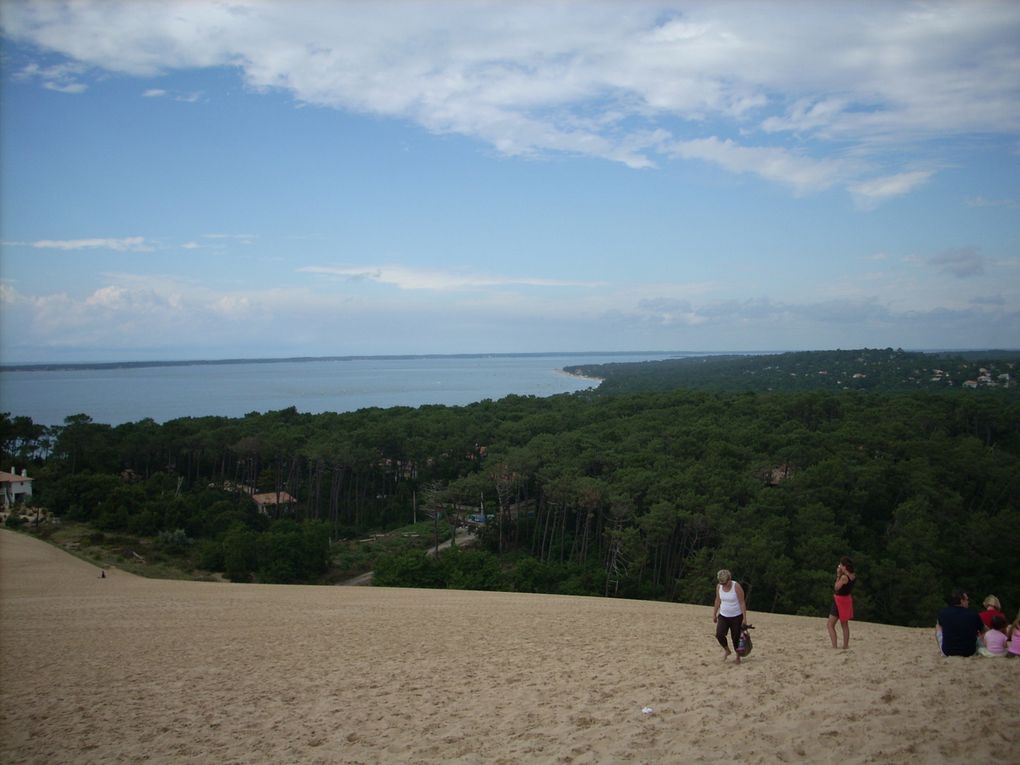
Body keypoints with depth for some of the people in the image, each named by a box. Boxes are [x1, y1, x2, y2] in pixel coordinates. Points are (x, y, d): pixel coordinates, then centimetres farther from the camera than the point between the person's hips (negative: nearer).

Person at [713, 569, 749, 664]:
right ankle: (727, 651, 11)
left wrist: (744, 618, -16)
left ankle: (738, 656, 23)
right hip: (723, 616, 4)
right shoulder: (719, 587, -3)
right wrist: (714, 614, 13)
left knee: (736, 638, 0)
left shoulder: (736, 587, -18)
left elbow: (742, 603, -15)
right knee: (719, 635, -14)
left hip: (736, 617, -4)